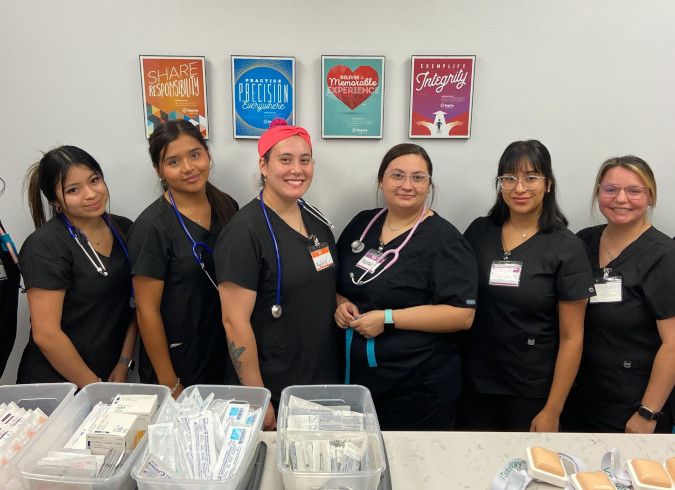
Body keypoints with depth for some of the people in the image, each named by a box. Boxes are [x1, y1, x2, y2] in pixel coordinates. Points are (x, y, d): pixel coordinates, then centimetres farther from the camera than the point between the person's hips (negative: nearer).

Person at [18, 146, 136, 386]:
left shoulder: (124, 229, 0)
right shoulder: (45, 245, -17)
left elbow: (136, 302, 4)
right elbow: (46, 334, -19)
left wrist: (124, 363, -4)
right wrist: (95, 388, -13)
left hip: (112, 376, 5)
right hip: (54, 384, -5)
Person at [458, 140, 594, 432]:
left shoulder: (567, 249, -9)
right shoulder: (478, 232, 0)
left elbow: (571, 338, -8)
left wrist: (553, 411, -8)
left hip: (532, 392, -2)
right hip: (475, 383, 3)